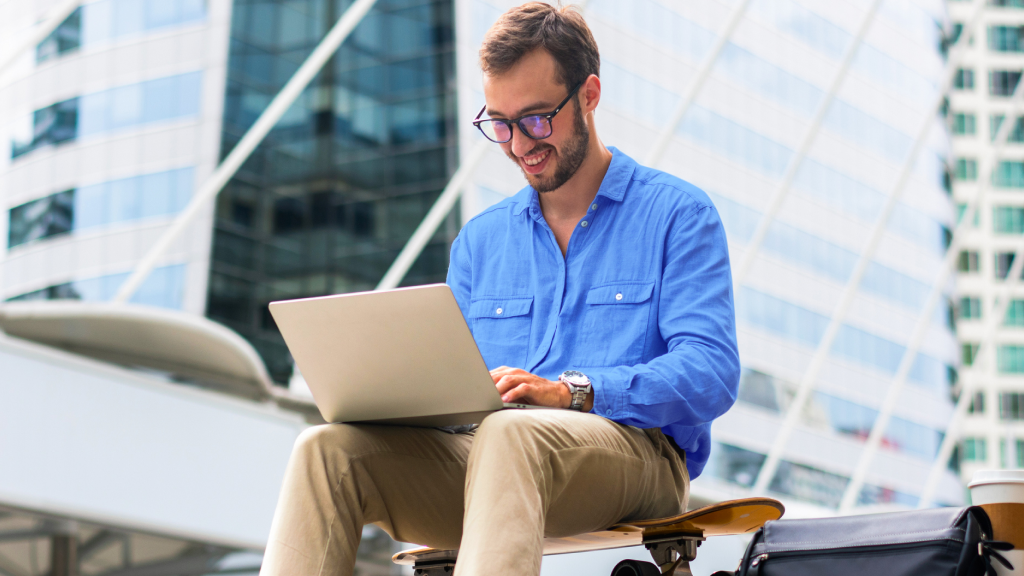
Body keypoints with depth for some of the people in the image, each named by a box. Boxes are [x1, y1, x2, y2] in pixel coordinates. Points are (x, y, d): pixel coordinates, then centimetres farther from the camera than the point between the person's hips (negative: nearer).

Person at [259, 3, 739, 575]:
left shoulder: (678, 213, 7)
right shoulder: (480, 240, 24)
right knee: (329, 448, -24)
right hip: (488, 458, 5)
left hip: (638, 453, -4)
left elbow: (711, 372, -7)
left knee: (510, 434, -39)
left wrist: (571, 392, -22)